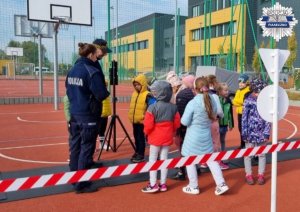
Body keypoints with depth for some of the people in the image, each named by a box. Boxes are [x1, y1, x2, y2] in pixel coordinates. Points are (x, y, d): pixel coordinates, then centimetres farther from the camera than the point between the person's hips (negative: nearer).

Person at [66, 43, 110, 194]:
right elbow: (101, 95, -18)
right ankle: (81, 184, 9)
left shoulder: (72, 70, 8)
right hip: (88, 116, -8)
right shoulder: (92, 71, -17)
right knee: (86, 150, 1)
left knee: (75, 147, 17)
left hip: (74, 115, 8)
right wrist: (107, 92, 2)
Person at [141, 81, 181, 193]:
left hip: (155, 137, -4)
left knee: (152, 159, 7)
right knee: (164, 159, 12)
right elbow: (177, 123, 1)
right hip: (167, 137, 5)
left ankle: (153, 184, 6)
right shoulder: (173, 107, -3)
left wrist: (146, 132, 3)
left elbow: (148, 124, -17)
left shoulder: (152, 107, -18)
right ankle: (163, 184, 18)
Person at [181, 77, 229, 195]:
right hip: (206, 134, 6)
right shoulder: (212, 101, -4)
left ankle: (193, 187, 21)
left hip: (193, 136, -5)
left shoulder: (192, 103, -20)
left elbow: (184, 122, -15)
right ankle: (221, 184, 16)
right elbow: (213, 116, 10)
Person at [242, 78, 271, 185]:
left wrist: (266, 133, -7)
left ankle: (261, 175, 27)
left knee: (262, 154, 12)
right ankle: (248, 174, 23)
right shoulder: (248, 101, -5)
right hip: (250, 132, 0)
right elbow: (244, 117, -3)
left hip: (261, 133, 0)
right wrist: (244, 133, -6)